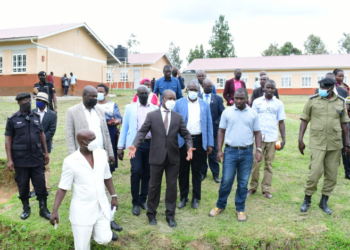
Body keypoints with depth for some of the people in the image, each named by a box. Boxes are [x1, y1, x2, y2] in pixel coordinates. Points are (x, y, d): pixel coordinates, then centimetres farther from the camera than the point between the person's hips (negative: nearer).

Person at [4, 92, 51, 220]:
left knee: (40, 184, 4)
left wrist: (46, 152, 10)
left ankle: (43, 209, 15)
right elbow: (8, 139, -3)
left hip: (37, 158, 2)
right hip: (20, 159, -2)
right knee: (22, 185, 10)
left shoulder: (36, 116, 5)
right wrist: (9, 159, -7)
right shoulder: (12, 119, -4)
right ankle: (26, 208, 28)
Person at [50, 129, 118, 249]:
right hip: (82, 210, -2)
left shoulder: (102, 153, -5)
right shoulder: (70, 161, -16)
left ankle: (105, 229, 41)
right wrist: (55, 211, -14)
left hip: (101, 206, 3)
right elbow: (63, 188, -9)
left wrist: (113, 196, 7)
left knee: (104, 240, 8)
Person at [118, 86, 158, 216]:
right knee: (136, 171, -12)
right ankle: (135, 202, 5)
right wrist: (120, 146, 1)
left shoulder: (155, 109, 8)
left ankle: (143, 199, 24)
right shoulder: (130, 108, 6)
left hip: (151, 144, 2)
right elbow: (124, 127, 5)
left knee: (147, 173, 7)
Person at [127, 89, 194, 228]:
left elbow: (186, 134, 5)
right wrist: (134, 145, -22)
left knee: (172, 187, 9)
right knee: (154, 186, 10)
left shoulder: (178, 117, 7)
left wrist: (189, 146, -14)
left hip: (173, 157, 2)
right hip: (157, 157, -2)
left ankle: (170, 215, 23)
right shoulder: (151, 115, 0)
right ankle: (151, 214, 27)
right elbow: (142, 132, -6)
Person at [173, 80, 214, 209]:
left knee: (197, 171, 9)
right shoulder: (179, 103, 2)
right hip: (183, 141, -1)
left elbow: (209, 125, 6)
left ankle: (196, 198, 21)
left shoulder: (205, 105, 7)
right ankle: (183, 197, 22)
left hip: (199, 141, 1)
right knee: (183, 171, 9)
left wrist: (210, 144, 1)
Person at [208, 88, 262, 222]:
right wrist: (219, 150, -3)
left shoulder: (253, 114, 4)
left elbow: (257, 132, 7)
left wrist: (258, 150, -3)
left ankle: (240, 209, 24)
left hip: (247, 152, 1)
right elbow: (221, 131, 3)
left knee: (243, 183, 9)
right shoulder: (227, 112, 1)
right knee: (226, 181, 3)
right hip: (230, 151, -1)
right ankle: (220, 205, 23)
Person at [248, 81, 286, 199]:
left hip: (272, 138, 1)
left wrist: (283, 139, 1)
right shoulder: (257, 101, 5)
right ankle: (253, 187, 13)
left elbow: (281, 122, 6)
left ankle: (266, 189, 13)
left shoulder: (279, 103, 6)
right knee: (256, 163, 1)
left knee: (269, 164, 6)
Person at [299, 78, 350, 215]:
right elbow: (304, 120, 2)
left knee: (331, 175, 8)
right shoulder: (313, 100, -1)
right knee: (315, 171, -10)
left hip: (335, 143, 3)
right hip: (317, 143, -3)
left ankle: (324, 202, 25)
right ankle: (307, 200, 11)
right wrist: (300, 139, -2)